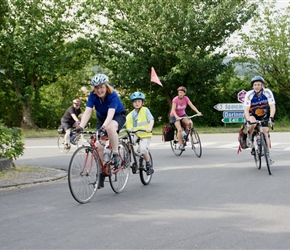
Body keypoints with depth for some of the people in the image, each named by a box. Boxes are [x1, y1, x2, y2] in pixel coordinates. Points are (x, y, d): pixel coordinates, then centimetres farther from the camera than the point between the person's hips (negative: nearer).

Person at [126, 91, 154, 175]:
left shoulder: (145, 110, 0)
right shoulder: (130, 115, 9)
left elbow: (151, 120, -12)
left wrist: (149, 128, -30)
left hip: (145, 135, -5)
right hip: (134, 135, 5)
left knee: (143, 149, -25)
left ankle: (148, 165, -4)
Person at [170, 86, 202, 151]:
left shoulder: (186, 99, -11)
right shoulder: (175, 99, -22)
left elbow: (192, 106, -17)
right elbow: (173, 110, -30)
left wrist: (198, 112, -31)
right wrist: (177, 117, -47)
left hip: (183, 114, 4)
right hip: (175, 116, -4)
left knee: (190, 123, -24)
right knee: (180, 129, -21)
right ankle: (180, 144, -9)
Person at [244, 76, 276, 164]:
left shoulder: (267, 92, -24)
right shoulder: (249, 94, -27)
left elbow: (272, 106, -28)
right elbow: (246, 109, -32)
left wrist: (271, 117, -43)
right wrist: (248, 121, -47)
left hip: (263, 115, 2)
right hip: (252, 115, -2)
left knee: (265, 132, -8)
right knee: (252, 123, -35)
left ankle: (268, 155, 0)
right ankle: (249, 137, -7)